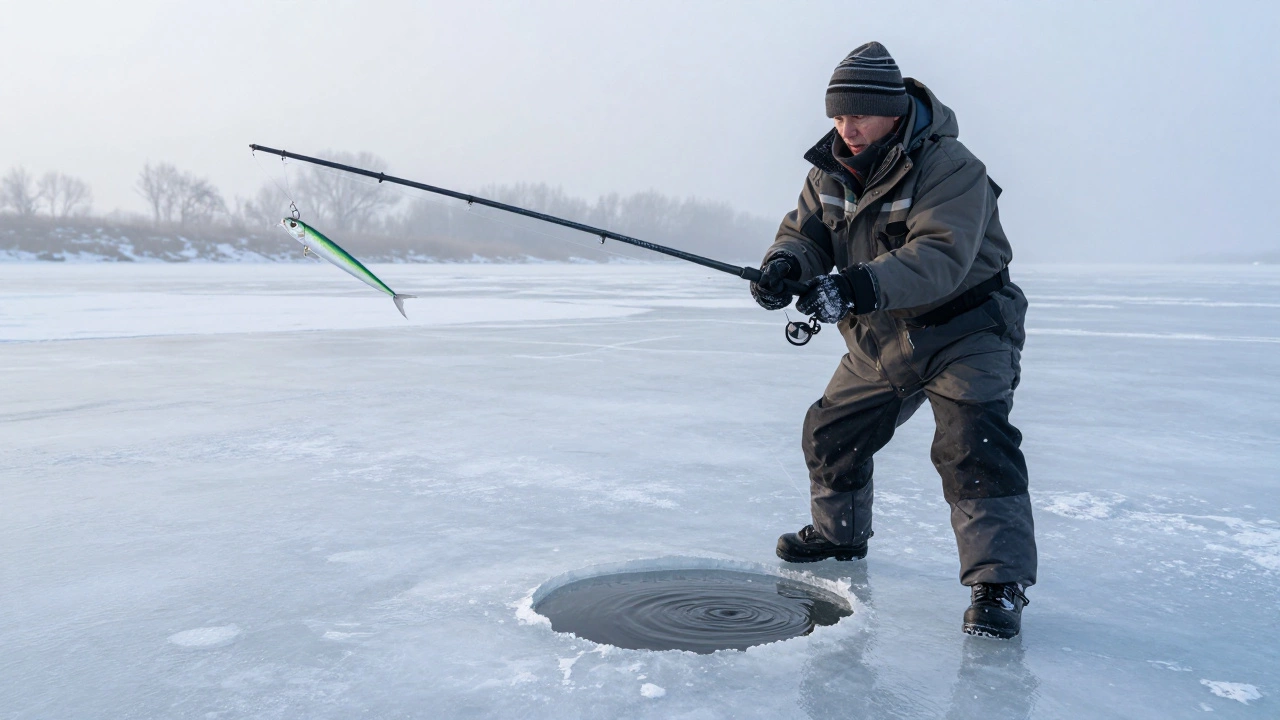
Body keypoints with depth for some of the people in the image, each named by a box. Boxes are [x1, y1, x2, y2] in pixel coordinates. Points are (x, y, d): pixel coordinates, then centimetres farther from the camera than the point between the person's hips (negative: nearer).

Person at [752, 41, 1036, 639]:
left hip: (963, 333, -7)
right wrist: (785, 264, -28)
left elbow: (939, 258, -35)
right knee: (830, 434, 13)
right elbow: (806, 231, -2)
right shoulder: (831, 170, 0)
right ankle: (839, 533, 37)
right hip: (880, 343, 7)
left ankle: (999, 585, -14)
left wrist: (858, 287, -49)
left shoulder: (950, 167, -23)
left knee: (973, 447, -22)